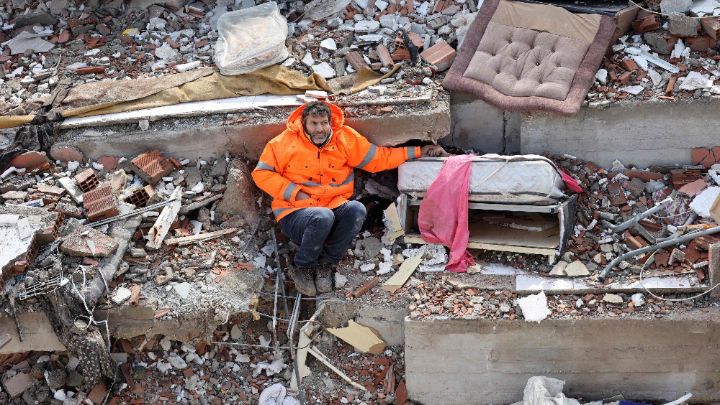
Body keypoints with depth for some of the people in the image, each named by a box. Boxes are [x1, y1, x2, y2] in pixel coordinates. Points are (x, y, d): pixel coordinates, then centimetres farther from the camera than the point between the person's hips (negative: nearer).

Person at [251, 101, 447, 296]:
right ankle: (302, 268, -10)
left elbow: (378, 158, 10)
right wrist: (294, 192, -11)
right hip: (295, 214, -3)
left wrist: (419, 152, 7)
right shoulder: (286, 142, -3)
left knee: (357, 210, -28)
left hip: (334, 207, 3)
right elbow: (261, 173, -1)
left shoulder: (346, 139, 5)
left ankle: (326, 263, -10)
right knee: (323, 217, -36)